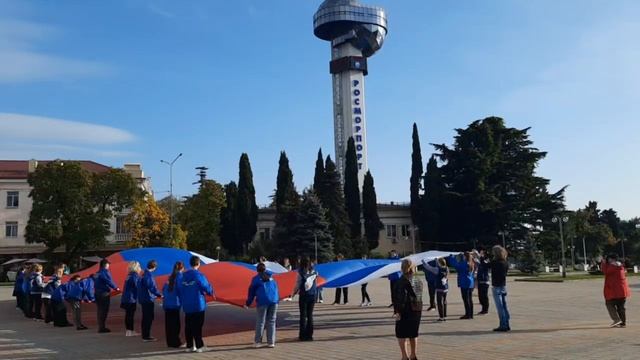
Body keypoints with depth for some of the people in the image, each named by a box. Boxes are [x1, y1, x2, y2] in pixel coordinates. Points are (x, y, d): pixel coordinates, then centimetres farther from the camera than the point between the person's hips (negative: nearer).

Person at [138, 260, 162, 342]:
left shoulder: (145, 274, 12)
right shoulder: (148, 275, -17)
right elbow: (151, 287, -23)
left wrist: (157, 294, 18)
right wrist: (160, 295, -19)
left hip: (144, 299, 10)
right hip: (148, 299, -10)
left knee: (146, 318, 15)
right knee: (148, 318, -4)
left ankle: (145, 335, 23)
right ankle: (146, 336, 0)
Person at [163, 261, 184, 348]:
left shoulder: (171, 277, 13)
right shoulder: (180, 276, -8)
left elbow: (164, 289, 15)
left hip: (167, 304, 7)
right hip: (175, 304, -7)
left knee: (168, 323, 11)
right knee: (175, 324, -2)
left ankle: (170, 342, 18)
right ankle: (175, 342, 0)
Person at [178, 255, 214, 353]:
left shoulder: (184, 275, 5)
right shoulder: (198, 275, -13)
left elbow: (179, 290, 8)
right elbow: (206, 287, -11)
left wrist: (182, 302, 17)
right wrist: (211, 293, 11)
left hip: (187, 306, 6)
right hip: (198, 305, -5)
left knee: (188, 326, 10)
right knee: (197, 326, -1)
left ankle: (189, 346, 15)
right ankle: (199, 346, 2)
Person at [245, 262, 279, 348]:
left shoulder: (255, 279, 8)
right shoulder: (271, 277, 18)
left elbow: (251, 292, 10)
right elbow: (276, 289, 17)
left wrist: (248, 303, 18)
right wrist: (277, 300, 23)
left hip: (262, 302, -3)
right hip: (274, 301, 3)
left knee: (260, 322, 4)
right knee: (271, 321, 8)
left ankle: (258, 341, 8)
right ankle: (271, 342, 8)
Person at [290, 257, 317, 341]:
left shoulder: (301, 273, -11)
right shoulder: (314, 273, 1)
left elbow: (297, 285, -6)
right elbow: (316, 285, 8)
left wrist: (293, 294, 9)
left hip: (303, 296, -4)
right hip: (312, 296, 4)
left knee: (303, 315, 4)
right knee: (310, 315, 11)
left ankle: (303, 335, 5)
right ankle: (309, 335, 12)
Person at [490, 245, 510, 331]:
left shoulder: (495, 262, -17)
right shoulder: (506, 263, 3)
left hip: (496, 286, -7)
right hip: (503, 286, 7)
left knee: (500, 307, -3)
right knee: (504, 306, 13)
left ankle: (503, 325, -2)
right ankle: (507, 325, 18)